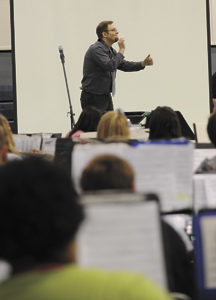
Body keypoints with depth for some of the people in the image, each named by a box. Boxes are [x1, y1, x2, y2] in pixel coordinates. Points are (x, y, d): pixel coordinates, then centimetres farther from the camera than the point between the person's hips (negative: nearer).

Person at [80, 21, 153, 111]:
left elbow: (124, 65, 18)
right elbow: (110, 66, -30)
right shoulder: (96, 49, -19)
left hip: (106, 96, 9)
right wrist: (121, 50, -19)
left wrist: (143, 63, 4)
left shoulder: (110, 50, 12)